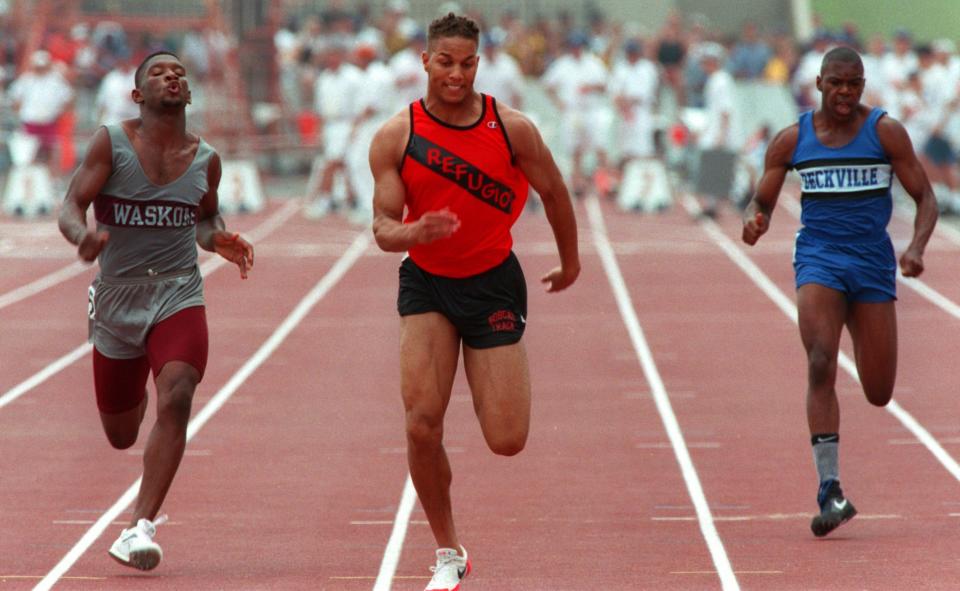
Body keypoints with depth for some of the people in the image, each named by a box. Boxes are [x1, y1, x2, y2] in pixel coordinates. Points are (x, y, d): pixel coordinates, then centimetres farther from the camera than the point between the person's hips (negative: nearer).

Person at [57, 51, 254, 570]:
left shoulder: (205, 159, 3)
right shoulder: (111, 143, -6)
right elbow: (71, 207, -11)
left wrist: (220, 240, -3)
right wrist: (82, 236, -34)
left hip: (178, 294, 0)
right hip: (116, 296, 0)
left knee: (175, 400, -26)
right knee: (121, 437, 11)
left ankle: (140, 528, -26)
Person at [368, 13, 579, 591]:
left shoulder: (513, 128, -9)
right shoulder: (396, 136, -9)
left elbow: (554, 191, 7)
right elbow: (383, 226, -8)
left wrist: (570, 261, 20)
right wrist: (413, 232, -31)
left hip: (494, 283, 0)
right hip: (427, 285, 0)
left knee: (507, 440, -5)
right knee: (423, 424, -17)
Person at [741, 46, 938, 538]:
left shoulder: (886, 132, -2)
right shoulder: (791, 140, 1)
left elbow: (925, 199, 0)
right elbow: (762, 201, 9)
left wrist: (916, 248, -19)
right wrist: (753, 221, -16)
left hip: (873, 262, 0)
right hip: (818, 260, 0)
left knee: (879, 394, 3)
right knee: (820, 364, -23)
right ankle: (831, 492, -25)